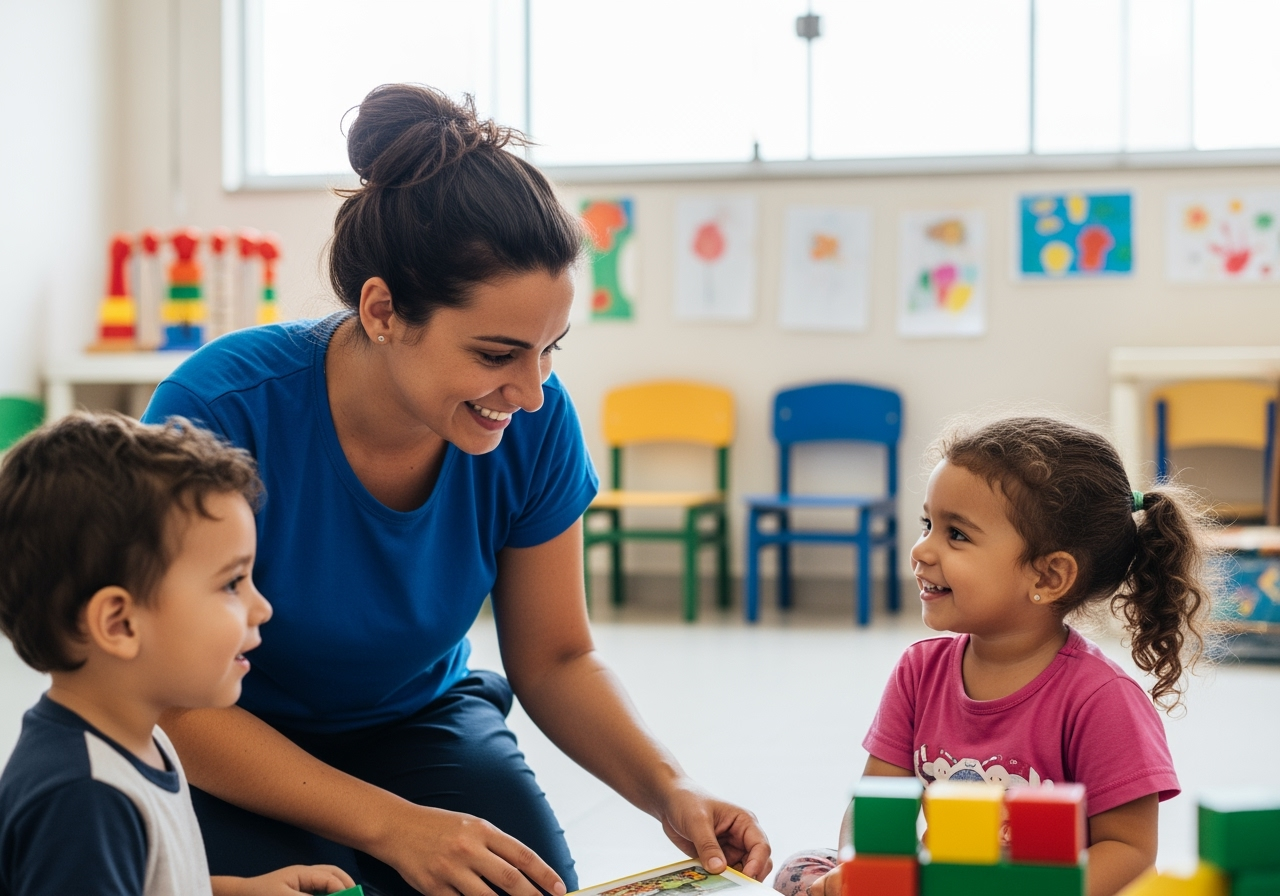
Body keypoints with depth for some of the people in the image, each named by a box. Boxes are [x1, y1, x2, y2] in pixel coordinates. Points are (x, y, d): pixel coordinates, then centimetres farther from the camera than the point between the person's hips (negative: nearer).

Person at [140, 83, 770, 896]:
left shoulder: (533, 426, -16)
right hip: (230, 761, -2)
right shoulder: (220, 413, -29)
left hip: (421, 723, 2)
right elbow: (175, 701, -23)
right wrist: (390, 825, -32)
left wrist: (669, 790, -21)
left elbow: (556, 660, -3)